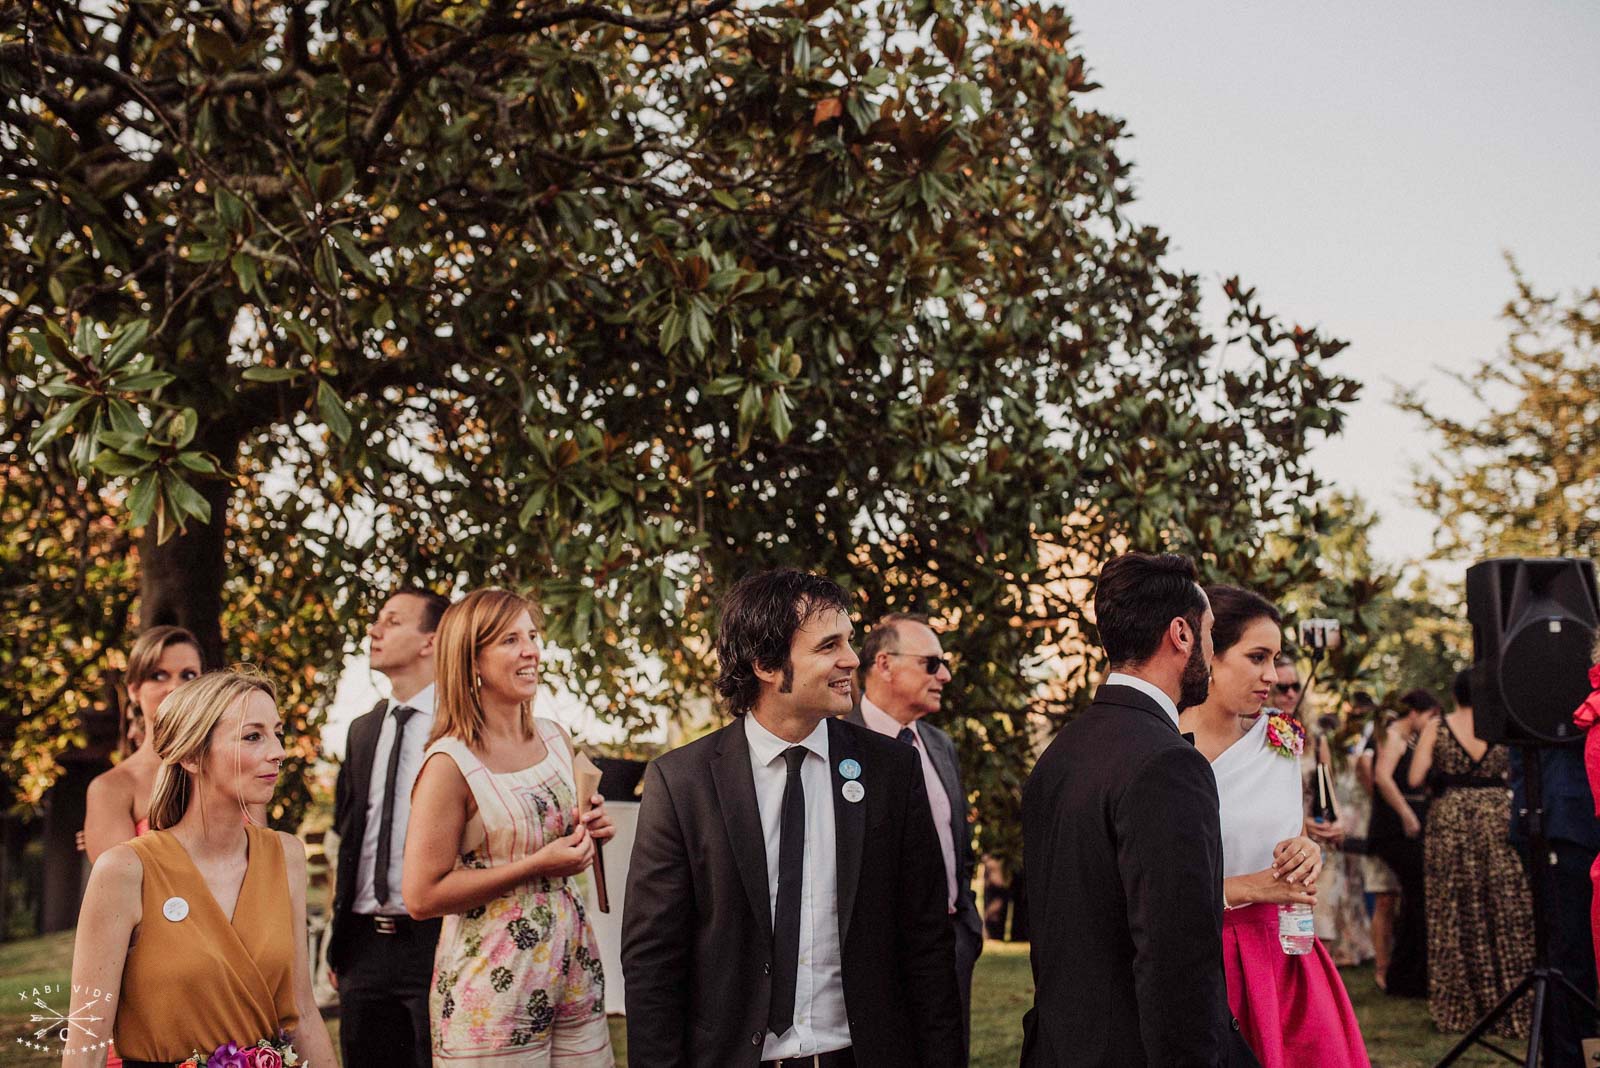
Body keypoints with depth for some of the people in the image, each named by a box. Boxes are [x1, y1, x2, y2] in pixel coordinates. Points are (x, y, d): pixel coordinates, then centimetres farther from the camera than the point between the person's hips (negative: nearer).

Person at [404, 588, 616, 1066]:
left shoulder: (555, 739, 7)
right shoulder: (450, 764, -13)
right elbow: (421, 896, -16)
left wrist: (588, 832, 0)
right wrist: (537, 866, -19)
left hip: (573, 966, 6)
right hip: (494, 985, -6)